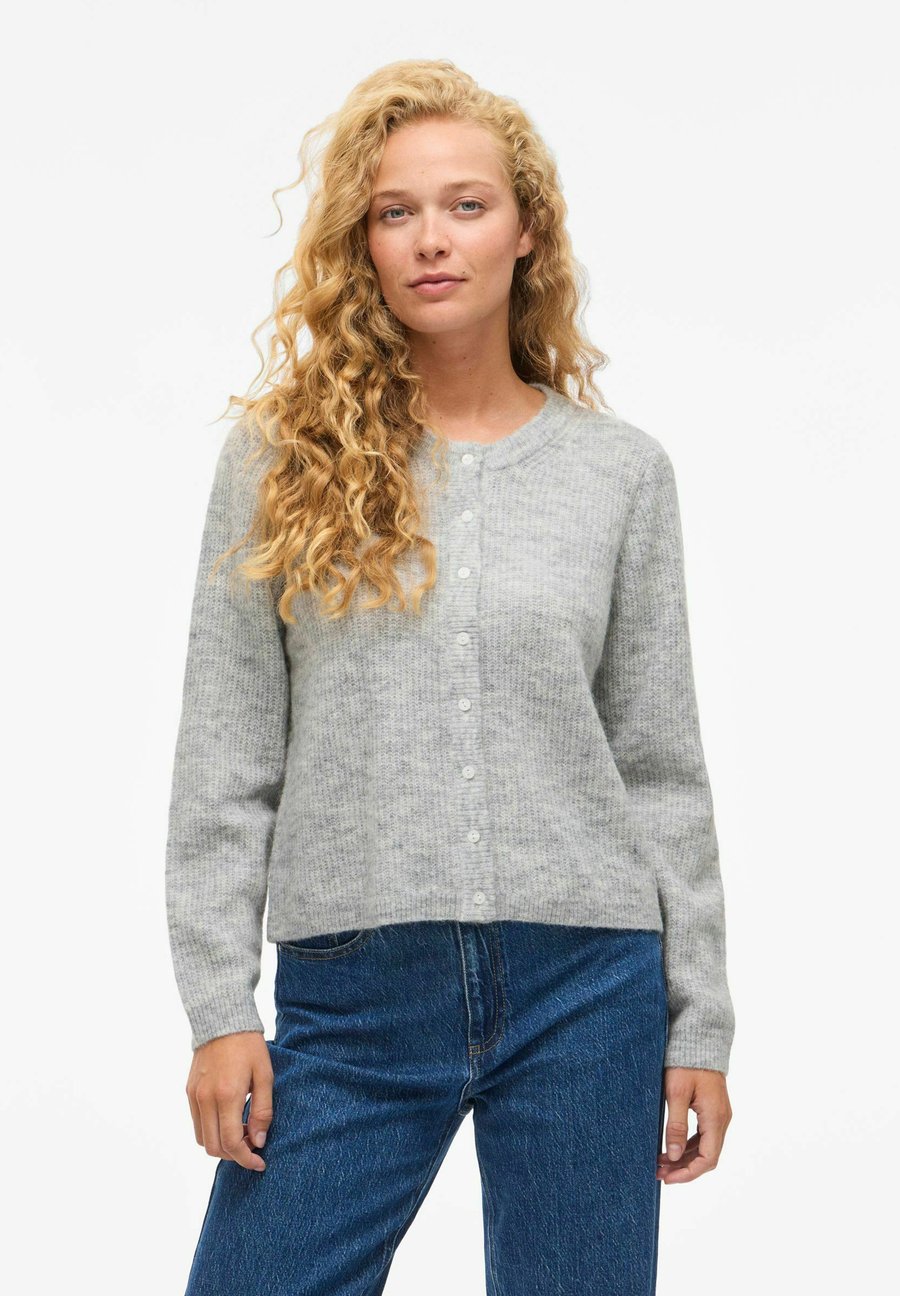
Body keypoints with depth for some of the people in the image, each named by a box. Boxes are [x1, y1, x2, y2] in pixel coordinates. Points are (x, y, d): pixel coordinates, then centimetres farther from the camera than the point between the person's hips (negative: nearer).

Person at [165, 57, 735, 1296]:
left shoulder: (620, 468, 6)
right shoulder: (282, 453, 4)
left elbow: (661, 770, 7)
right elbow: (224, 760, 3)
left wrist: (699, 1024, 5)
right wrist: (219, 1007, -3)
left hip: (586, 983, 1)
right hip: (351, 996, 0)